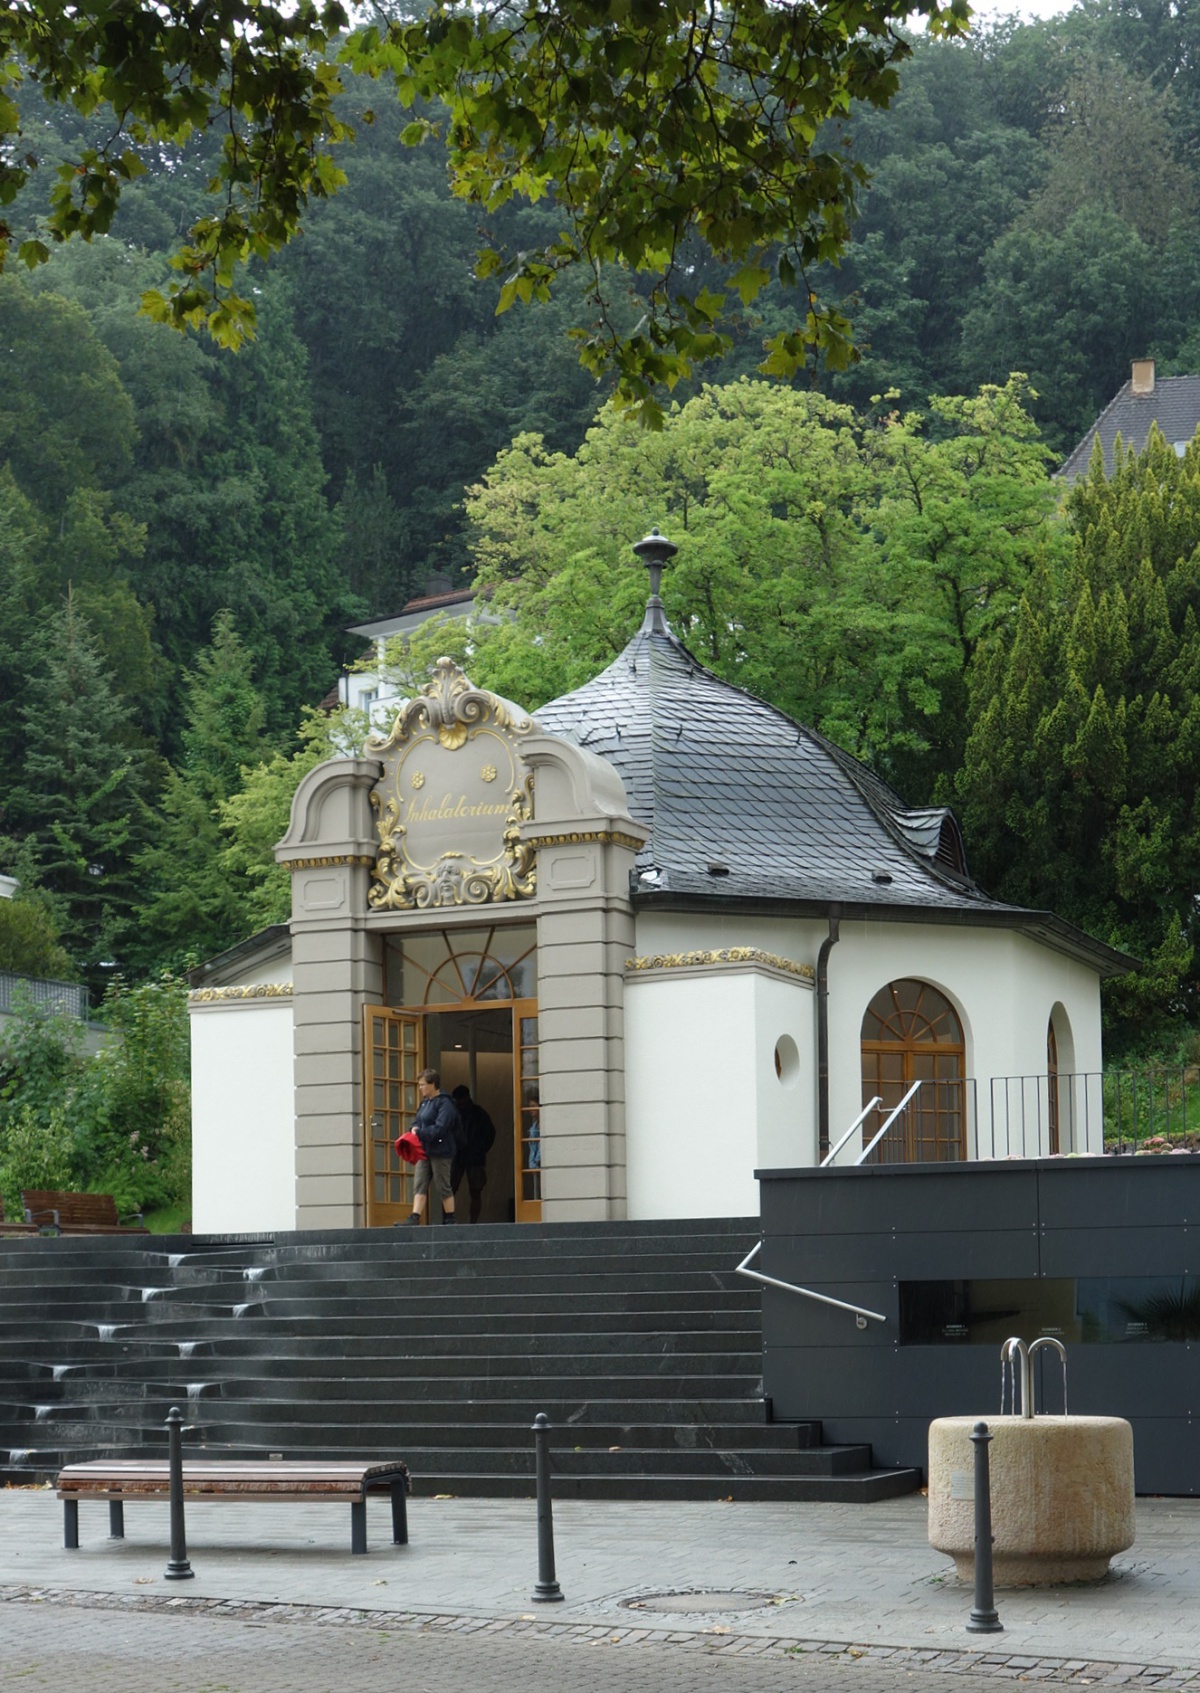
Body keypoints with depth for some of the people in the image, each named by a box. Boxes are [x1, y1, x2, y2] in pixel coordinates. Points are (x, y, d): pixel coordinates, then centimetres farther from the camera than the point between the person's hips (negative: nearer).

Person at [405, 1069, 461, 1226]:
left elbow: (440, 1128, -22)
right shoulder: (424, 1103, 15)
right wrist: (414, 1129, -3)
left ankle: (450, 1219, 11)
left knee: (444, 1187, 1)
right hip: (425, 1151, 9)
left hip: (440, 1152, -8)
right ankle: (415, 1218, -4)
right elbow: (417, 1121, 20)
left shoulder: (444, 1104, -13)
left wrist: (419, 1133, -22)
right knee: (419, 1186, 1)